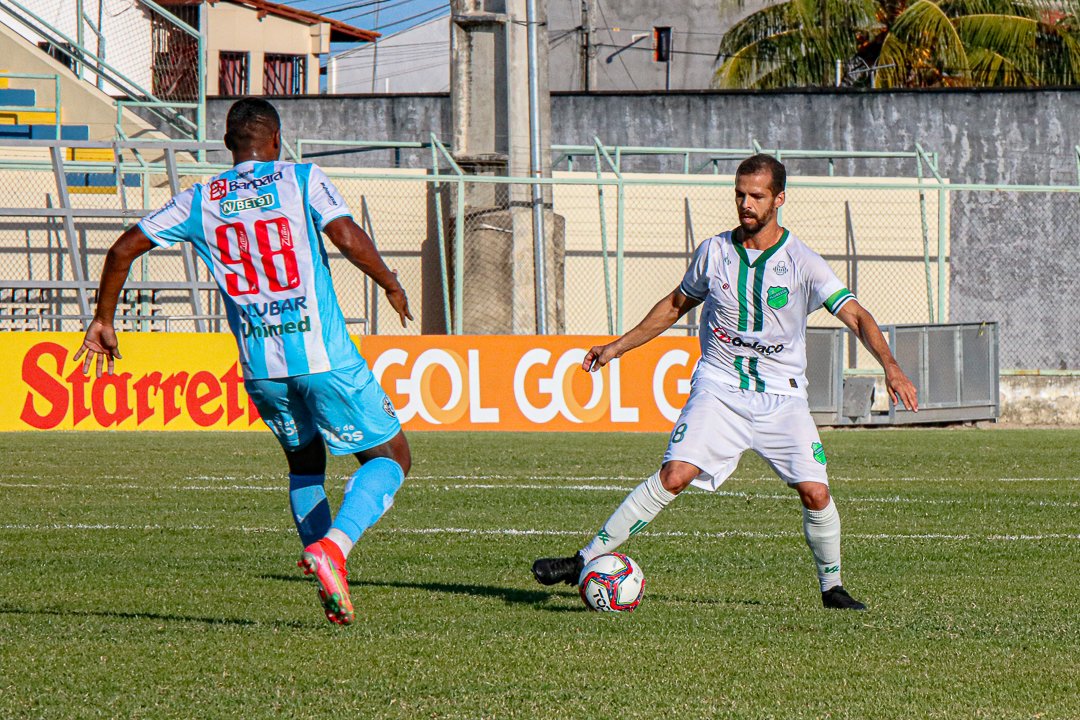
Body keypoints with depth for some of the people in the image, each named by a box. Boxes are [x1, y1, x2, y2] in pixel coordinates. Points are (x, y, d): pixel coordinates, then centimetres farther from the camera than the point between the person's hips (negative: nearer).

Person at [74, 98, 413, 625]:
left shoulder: (198, 202, 10)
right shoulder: (302, 180, 0)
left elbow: (123, 250, 11)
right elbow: (347, 236, -15)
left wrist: (103, 320, 22)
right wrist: (392, 286, 2)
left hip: (259, 367, 4)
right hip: (323, 355, -4)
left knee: (304, 462, 26)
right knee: (390, 459, 8)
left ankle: (332, 588, 15)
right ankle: (332, 546, -18)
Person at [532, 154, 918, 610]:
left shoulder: (803, 263, -6)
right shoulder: (714, 252, 2)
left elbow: (856, 316, -11)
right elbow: (677, 304, 20)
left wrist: (890, 367, -27)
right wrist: (619, 346, 19)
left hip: (782, 397, 0)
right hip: (719, 387, 0)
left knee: (815, 492, -13)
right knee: (675, 474, -19)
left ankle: (831, 586, 11)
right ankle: (586, 561, -17)